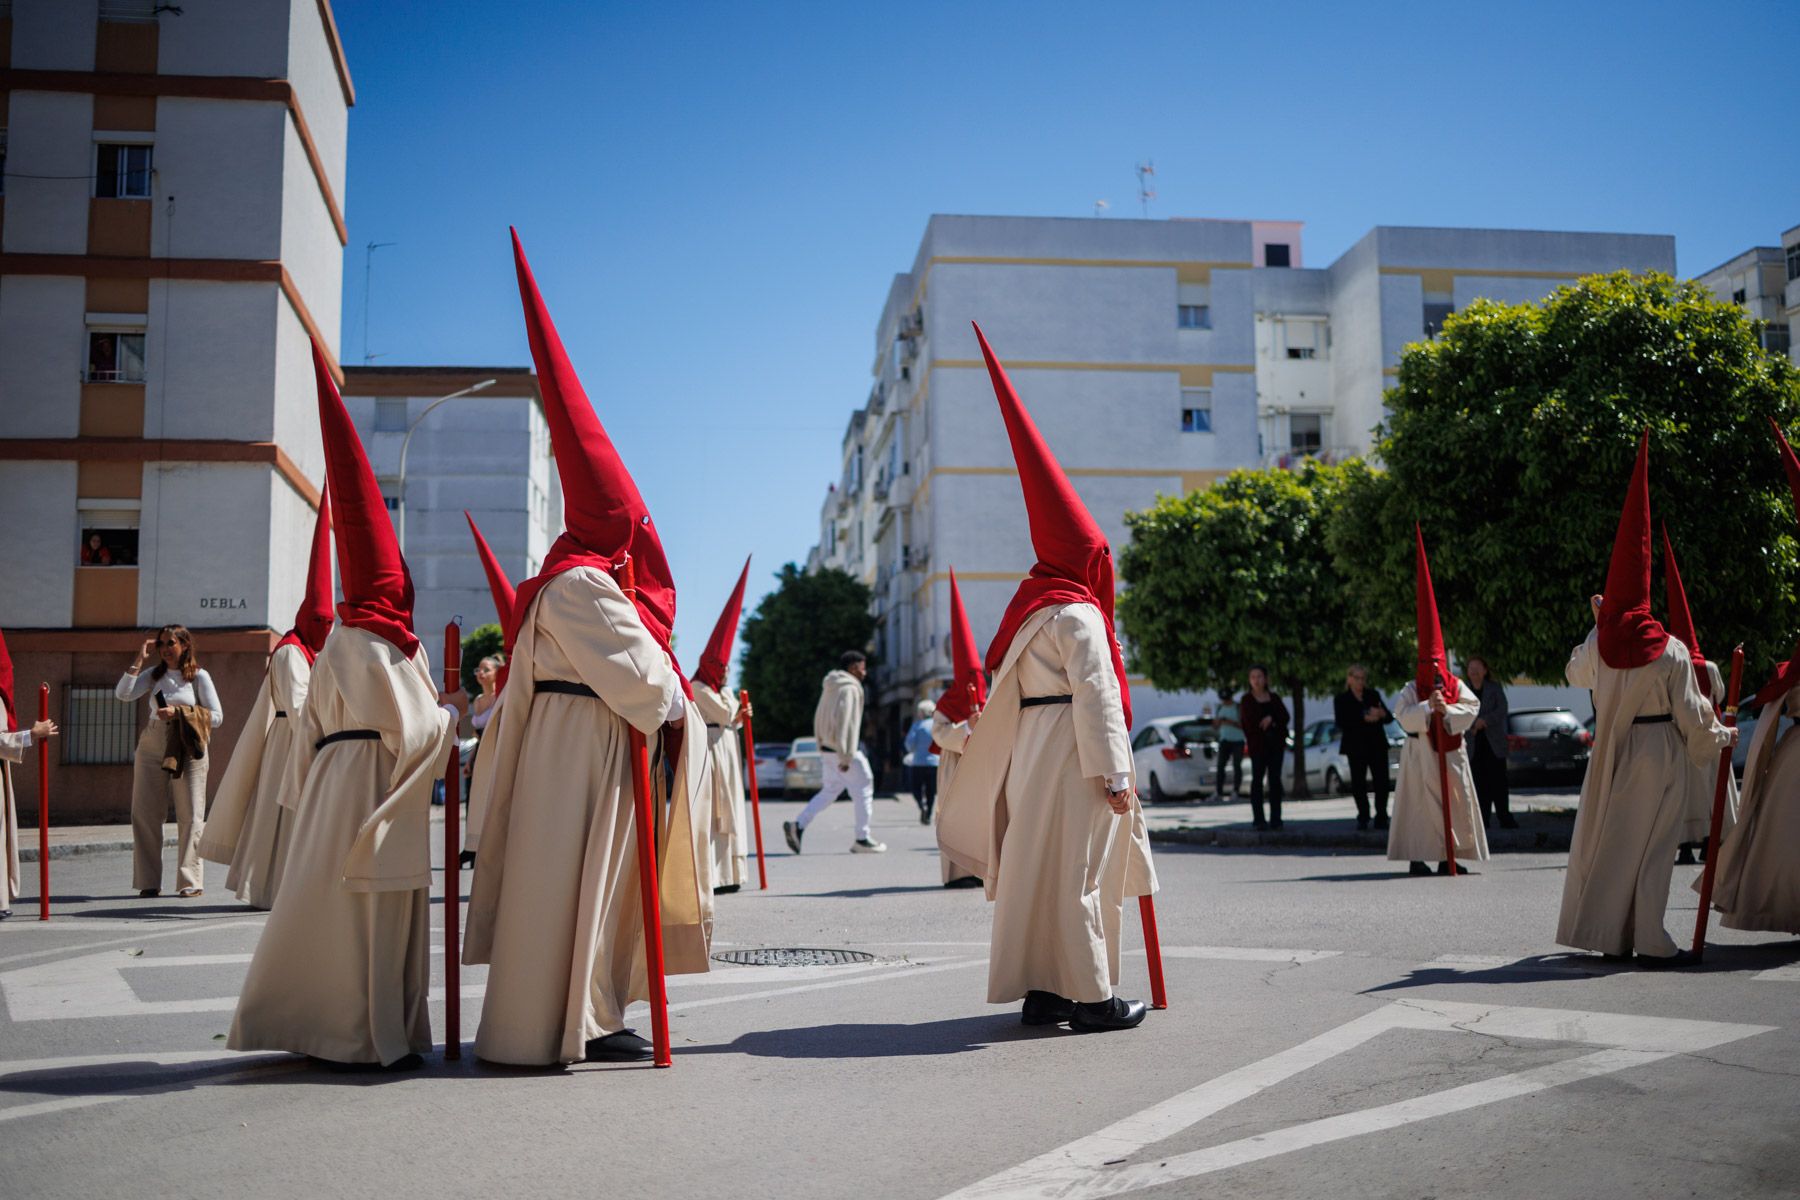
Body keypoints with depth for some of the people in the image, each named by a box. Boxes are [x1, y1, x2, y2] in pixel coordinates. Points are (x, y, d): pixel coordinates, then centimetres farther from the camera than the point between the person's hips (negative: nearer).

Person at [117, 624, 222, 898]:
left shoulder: (199, 676, 2)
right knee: (145, 814, 2)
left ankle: (191, 881, 1)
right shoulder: (154, 674, 12)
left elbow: (216, 717, -2)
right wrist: (139, 659, -1)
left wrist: (178, 713, -13)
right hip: (152, 750, 4)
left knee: (190, 816, -3)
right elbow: (123, 694, -3)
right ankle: (149, 882, 10)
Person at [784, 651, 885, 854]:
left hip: (828, 748, 9)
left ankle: (797, 826, 3)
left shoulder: (830, 687, 16)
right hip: (845, 750, -9)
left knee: (829, 791, 15)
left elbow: (818, 719, 19)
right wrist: (846, 756, -23)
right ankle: (862, 840, 7)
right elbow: (846, 722, -22)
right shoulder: (850, 688, -14)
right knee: (863, 790, 2)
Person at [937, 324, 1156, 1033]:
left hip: (1032, 753, 9)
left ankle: (1041, 989, 17)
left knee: (1037, 866, 11)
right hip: (1072, 756, -9)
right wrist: (1114, 773, -17)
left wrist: (985, 762, 22)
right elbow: (1095, 694, -18)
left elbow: (1005, 692, 16)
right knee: (1078, 872, -5)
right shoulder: (1076, 614, -14)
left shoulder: (1031, 605, 14)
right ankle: (1090, 996, 1)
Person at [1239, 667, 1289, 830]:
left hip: (1276, 743, 3)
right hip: (1257, 744, -3)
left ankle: (1275, 819, 3)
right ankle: (1258, 819, -1)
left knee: (1275, 780, 1)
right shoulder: (1246, 699, 5)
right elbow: (1247, 721, -7)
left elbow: (1285, 717, 2)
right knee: (1257, 779, -3)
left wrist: (1271, 718, -15)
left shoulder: (1274, 698, 14)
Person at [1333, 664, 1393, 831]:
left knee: (1381, 780, -5)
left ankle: (1381, 817, 0)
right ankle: (1363, 818, 7)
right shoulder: (1341, 699, 3)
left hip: (1377, 744, 2)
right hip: (1356, 746, -2)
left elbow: (1389, 717, 12)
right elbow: (1342, 723, -10)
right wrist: (1365, 719, -19)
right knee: (1358, 782, -2)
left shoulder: (1373, 695, 13)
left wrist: (1381, 714, -12)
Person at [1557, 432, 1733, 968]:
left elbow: (1576, 672, 19)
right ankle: (1649, 941, 2)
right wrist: (1721, 737, 12)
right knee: (1649, 844, 0)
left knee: (1604, 839, 12)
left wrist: (1599, 624, 23)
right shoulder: (1671, 652, -12)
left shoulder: (1600, 644, -3)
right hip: (1658, 754, -4)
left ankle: (1604, 931, 18)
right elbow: (1691, 712, -7)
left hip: (1611, 753, 4)